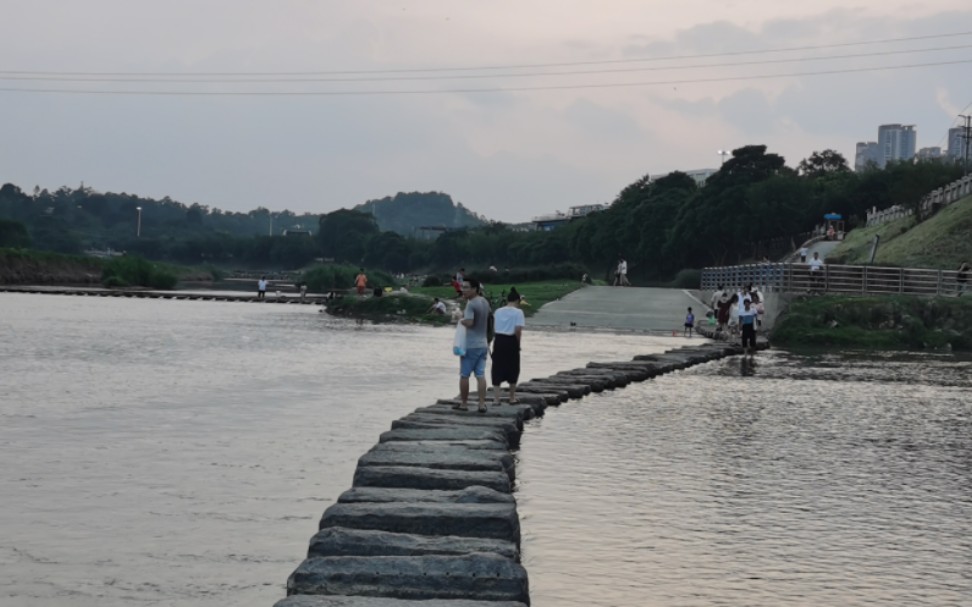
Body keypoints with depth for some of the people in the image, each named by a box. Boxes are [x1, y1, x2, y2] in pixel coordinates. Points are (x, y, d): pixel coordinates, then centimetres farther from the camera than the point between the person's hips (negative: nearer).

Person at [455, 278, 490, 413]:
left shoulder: (471, 304, -17)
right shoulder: (485, 302, 10)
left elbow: (469, 322, -26)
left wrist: (461, 320, -8)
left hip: (470, 345, -7)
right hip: (483, 344, 7)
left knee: (464, 375, 4)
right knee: (480, 375, 5)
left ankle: (463, 403, 10)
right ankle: (482, 404, 1)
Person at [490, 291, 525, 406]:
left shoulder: (498, 311, 9)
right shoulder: (518, 312, -5)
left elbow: (494, 326, 3)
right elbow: (518, 330, -15)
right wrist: (518, 342, -1)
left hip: (498, 340, 3)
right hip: (511, 341, -3)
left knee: (497, 370, 6)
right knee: (513, 369, 12)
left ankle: (496, 398, 1)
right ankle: (512, 398, 21)